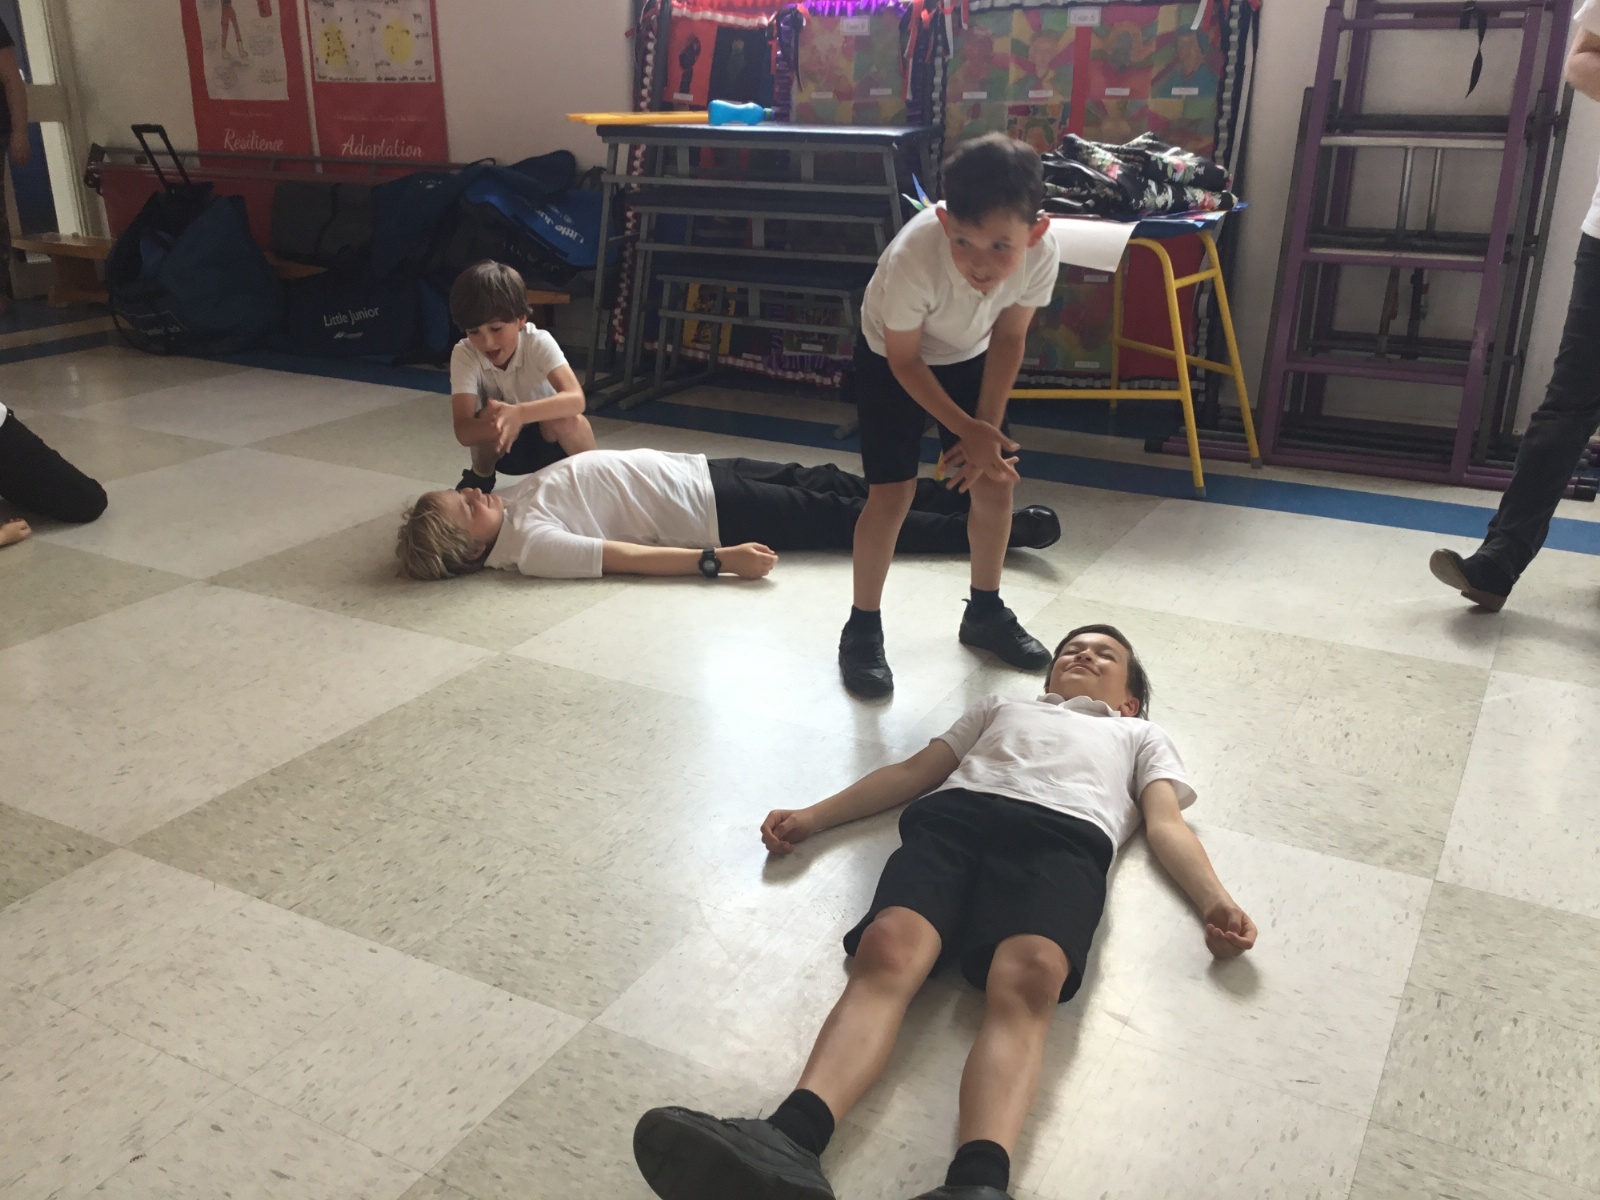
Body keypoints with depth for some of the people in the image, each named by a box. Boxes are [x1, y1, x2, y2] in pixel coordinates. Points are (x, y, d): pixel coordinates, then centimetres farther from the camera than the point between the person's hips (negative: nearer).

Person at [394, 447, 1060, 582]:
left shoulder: (512, 498, 4)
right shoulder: (531, 545, -20)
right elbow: (631, 557, -25)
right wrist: (719, 558, -28)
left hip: (693, 470, 8)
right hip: (707, 513, -8)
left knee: (826, 482, 4)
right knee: (842, 517, -7)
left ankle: (961, 492, 14)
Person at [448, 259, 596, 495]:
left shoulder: (538, 343, -25)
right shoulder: (463, 354, -22)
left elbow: (575, 399, -41)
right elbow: (463, 431, -31)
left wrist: (518, 413, -57)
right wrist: (498, 425, -55)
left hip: (553, 441, -1)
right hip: (500, 448, 1)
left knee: (566, 419, -34)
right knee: (494, 414, -31)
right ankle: (481, 475, -3)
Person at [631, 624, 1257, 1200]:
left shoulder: (1141, 736, 40)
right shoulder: (1001, 705, 43)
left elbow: (1166, 825, 23)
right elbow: (913, 770, 33)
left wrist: (1214, 899, 1)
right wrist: (812, 816, 19)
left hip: (1066, 837, -1)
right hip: (953, 816, 1)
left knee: (1028, 977, -36)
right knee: (888, 951, -32)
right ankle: (790, 1142, -54)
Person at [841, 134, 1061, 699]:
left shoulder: (1042, 254, -31)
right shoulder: (913, 257, -41)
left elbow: (1007, 339, -12)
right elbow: (905, 361, -24)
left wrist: (987, 427, -15)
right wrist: (968, 430, -25)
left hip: (969, 357, 4)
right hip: (892, 359, -4)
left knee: (996, 479, 3)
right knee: (893, 492, -10)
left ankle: (985, 612, 25)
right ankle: (863, 628, 8)